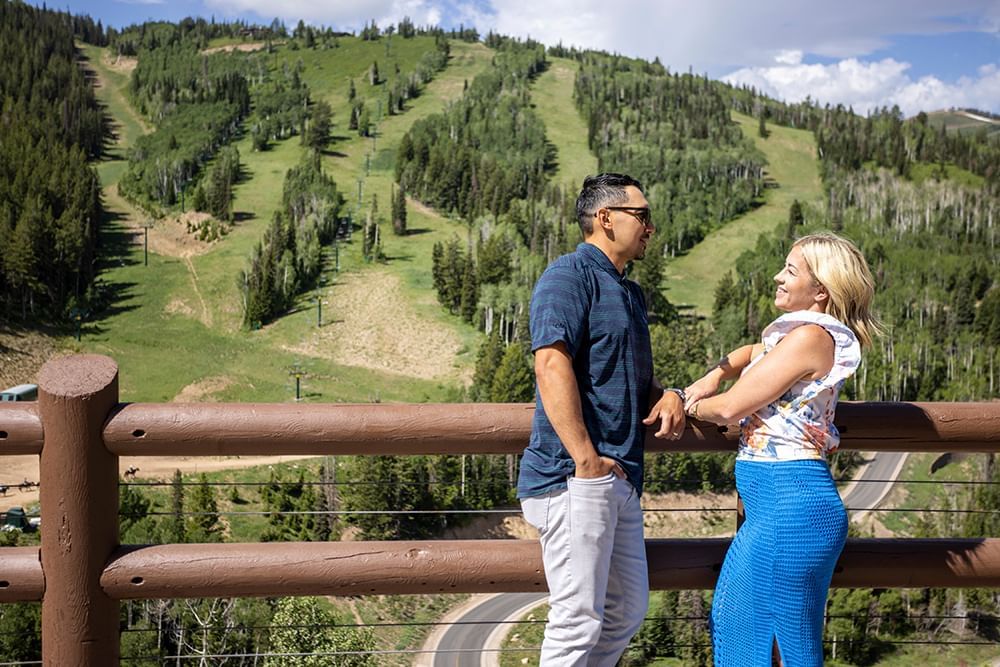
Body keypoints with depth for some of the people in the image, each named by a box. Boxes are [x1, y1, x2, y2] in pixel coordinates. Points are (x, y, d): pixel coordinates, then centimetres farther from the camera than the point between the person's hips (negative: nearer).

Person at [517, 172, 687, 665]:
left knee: (628, 610, 17)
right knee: (578, 619, -7)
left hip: (620, 478, 10)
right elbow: (551, 365, -21)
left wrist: (668, 395, 8)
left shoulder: (628, 292, 22)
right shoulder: (570, 275, -8)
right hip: (575, 476, -10)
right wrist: (587, 460, -25)